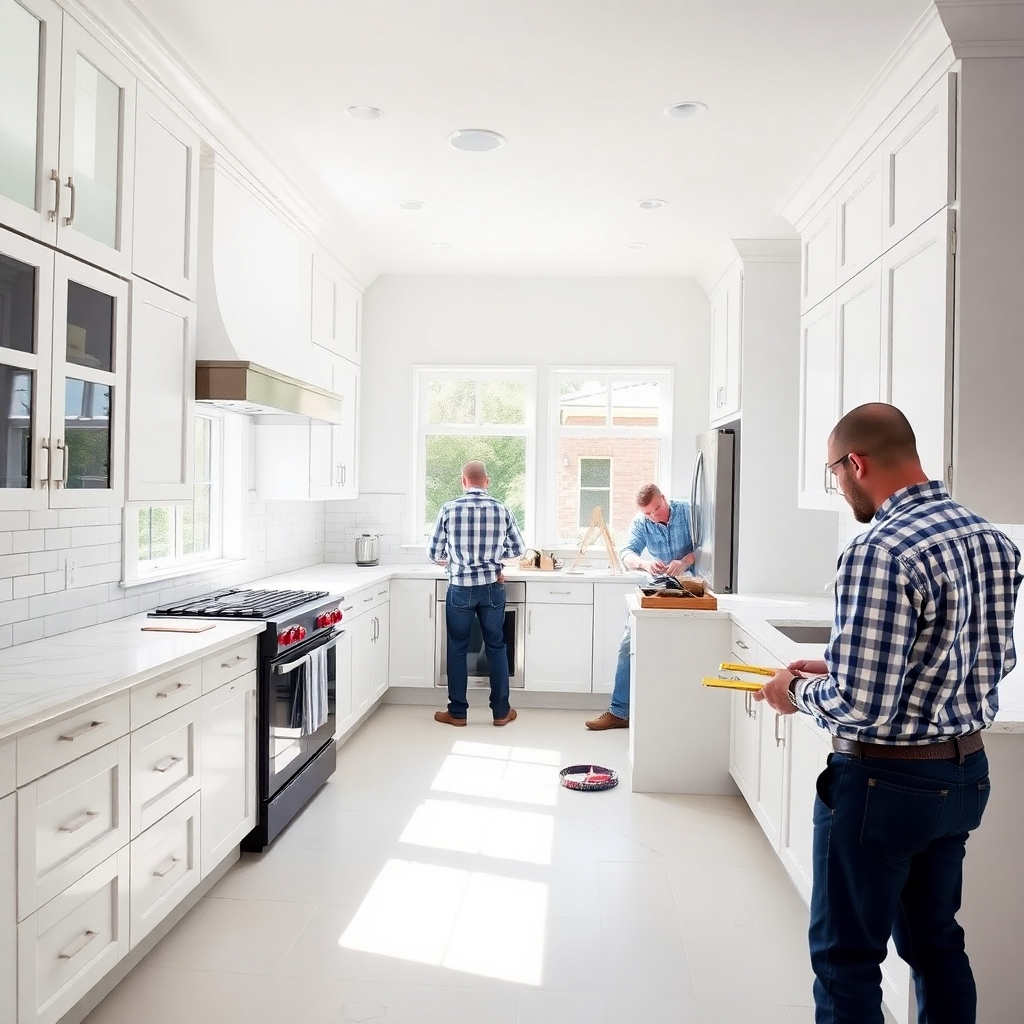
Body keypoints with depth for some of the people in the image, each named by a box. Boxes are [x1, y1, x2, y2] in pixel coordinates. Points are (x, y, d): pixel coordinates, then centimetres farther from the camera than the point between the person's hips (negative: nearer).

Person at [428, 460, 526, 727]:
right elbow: (518, 549, 7)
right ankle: (501, 711, 19)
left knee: (457, 649, 10)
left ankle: (457, 712, 17)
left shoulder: (449, 509, -7)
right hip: (491, 587, 2)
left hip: (460, 588, -2)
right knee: (496, 647, 12)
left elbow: (435, 554, -2)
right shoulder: (501, 510, -2)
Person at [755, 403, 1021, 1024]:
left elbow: (860, 706, -27)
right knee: (936, 940, 23)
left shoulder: (880, 553, -25)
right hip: (966, 773, 8)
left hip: (886, 782, -8)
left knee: (847, 956, 10)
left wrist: (798, 690, -6)